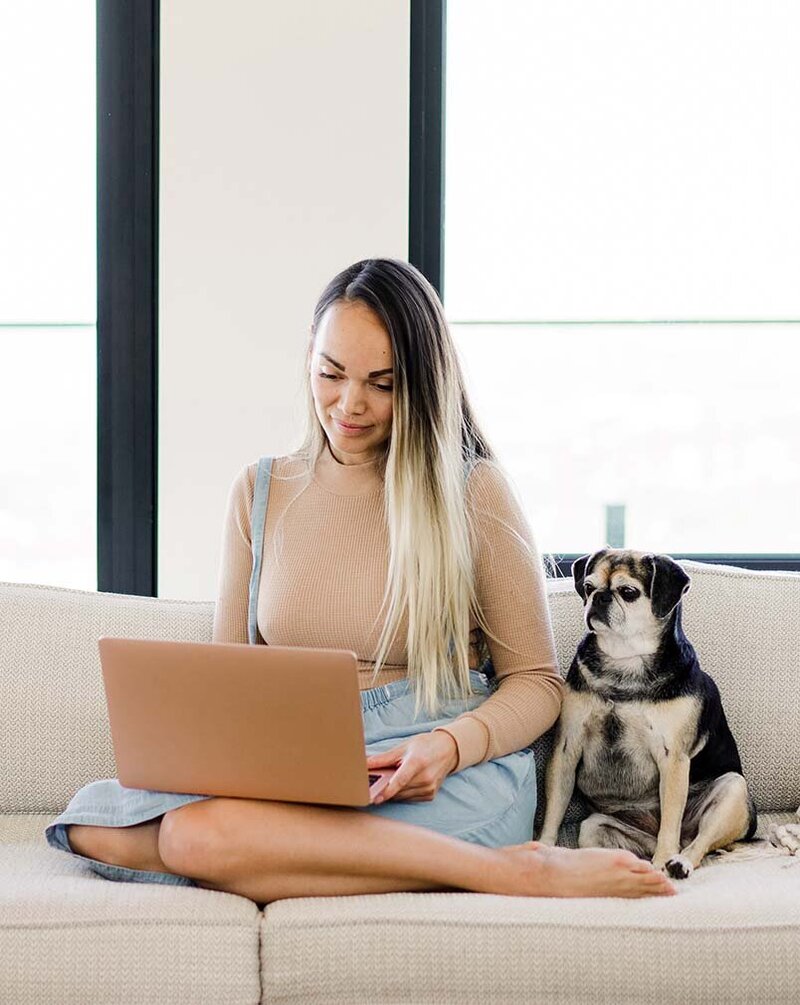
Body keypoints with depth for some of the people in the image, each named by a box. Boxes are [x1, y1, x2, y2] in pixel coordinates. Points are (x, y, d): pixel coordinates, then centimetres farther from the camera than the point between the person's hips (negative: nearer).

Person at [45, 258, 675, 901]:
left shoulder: (472, 491, 3)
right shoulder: (261, 493, 15)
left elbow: (536, 682, 4)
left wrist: (448, 745, -17)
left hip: (453, 776, -6)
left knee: (202, 831, -32)